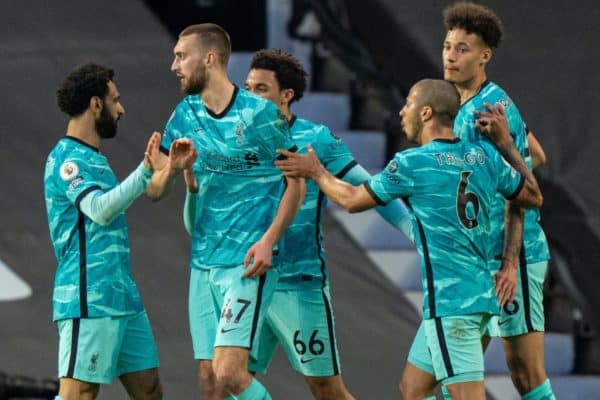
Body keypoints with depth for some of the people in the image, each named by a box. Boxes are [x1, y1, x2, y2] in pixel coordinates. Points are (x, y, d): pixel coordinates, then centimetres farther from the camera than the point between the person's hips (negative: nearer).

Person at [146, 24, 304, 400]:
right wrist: (172, 167, -16)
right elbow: (155, 190, 8)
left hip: (248, 264, -6)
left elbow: (295, 184, -2)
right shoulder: (185, 116, 8)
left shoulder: (261, 113, -9)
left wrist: (269, 240, -15)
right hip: (203, 263, 6)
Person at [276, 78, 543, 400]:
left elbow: (352, 200, 4)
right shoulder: (485, 156, 7)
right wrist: (506, 144, 25)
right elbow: (533, 197, 19)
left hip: (449, 301, -8)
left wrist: (316, 172, 21)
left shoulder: (411, 163, -9)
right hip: (483, 292, 8)